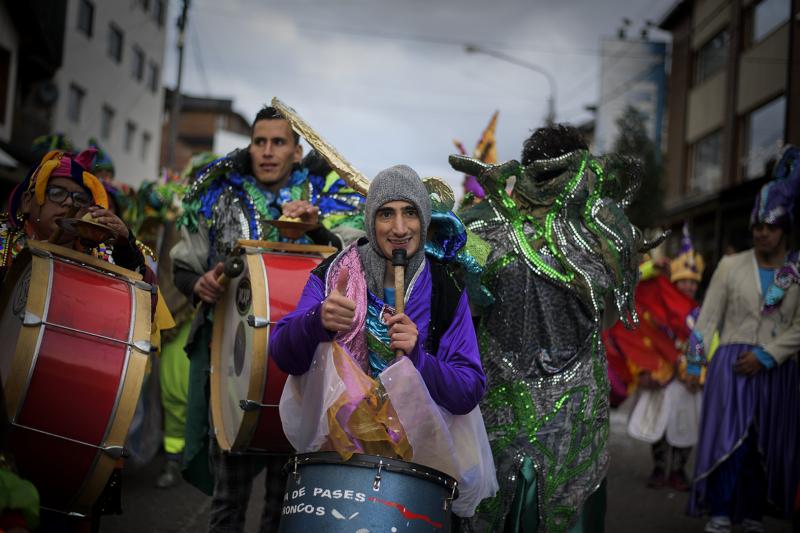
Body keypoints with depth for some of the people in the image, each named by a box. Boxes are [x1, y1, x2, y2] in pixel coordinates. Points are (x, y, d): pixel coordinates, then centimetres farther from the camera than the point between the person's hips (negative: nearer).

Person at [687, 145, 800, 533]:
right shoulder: (730, 265, 3)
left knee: (766, 447, 7)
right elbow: (707, 319, 2)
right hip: (732, 364, -1)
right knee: (728, 440, -9)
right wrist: (694, 365, -4)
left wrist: (765, 356, -13)